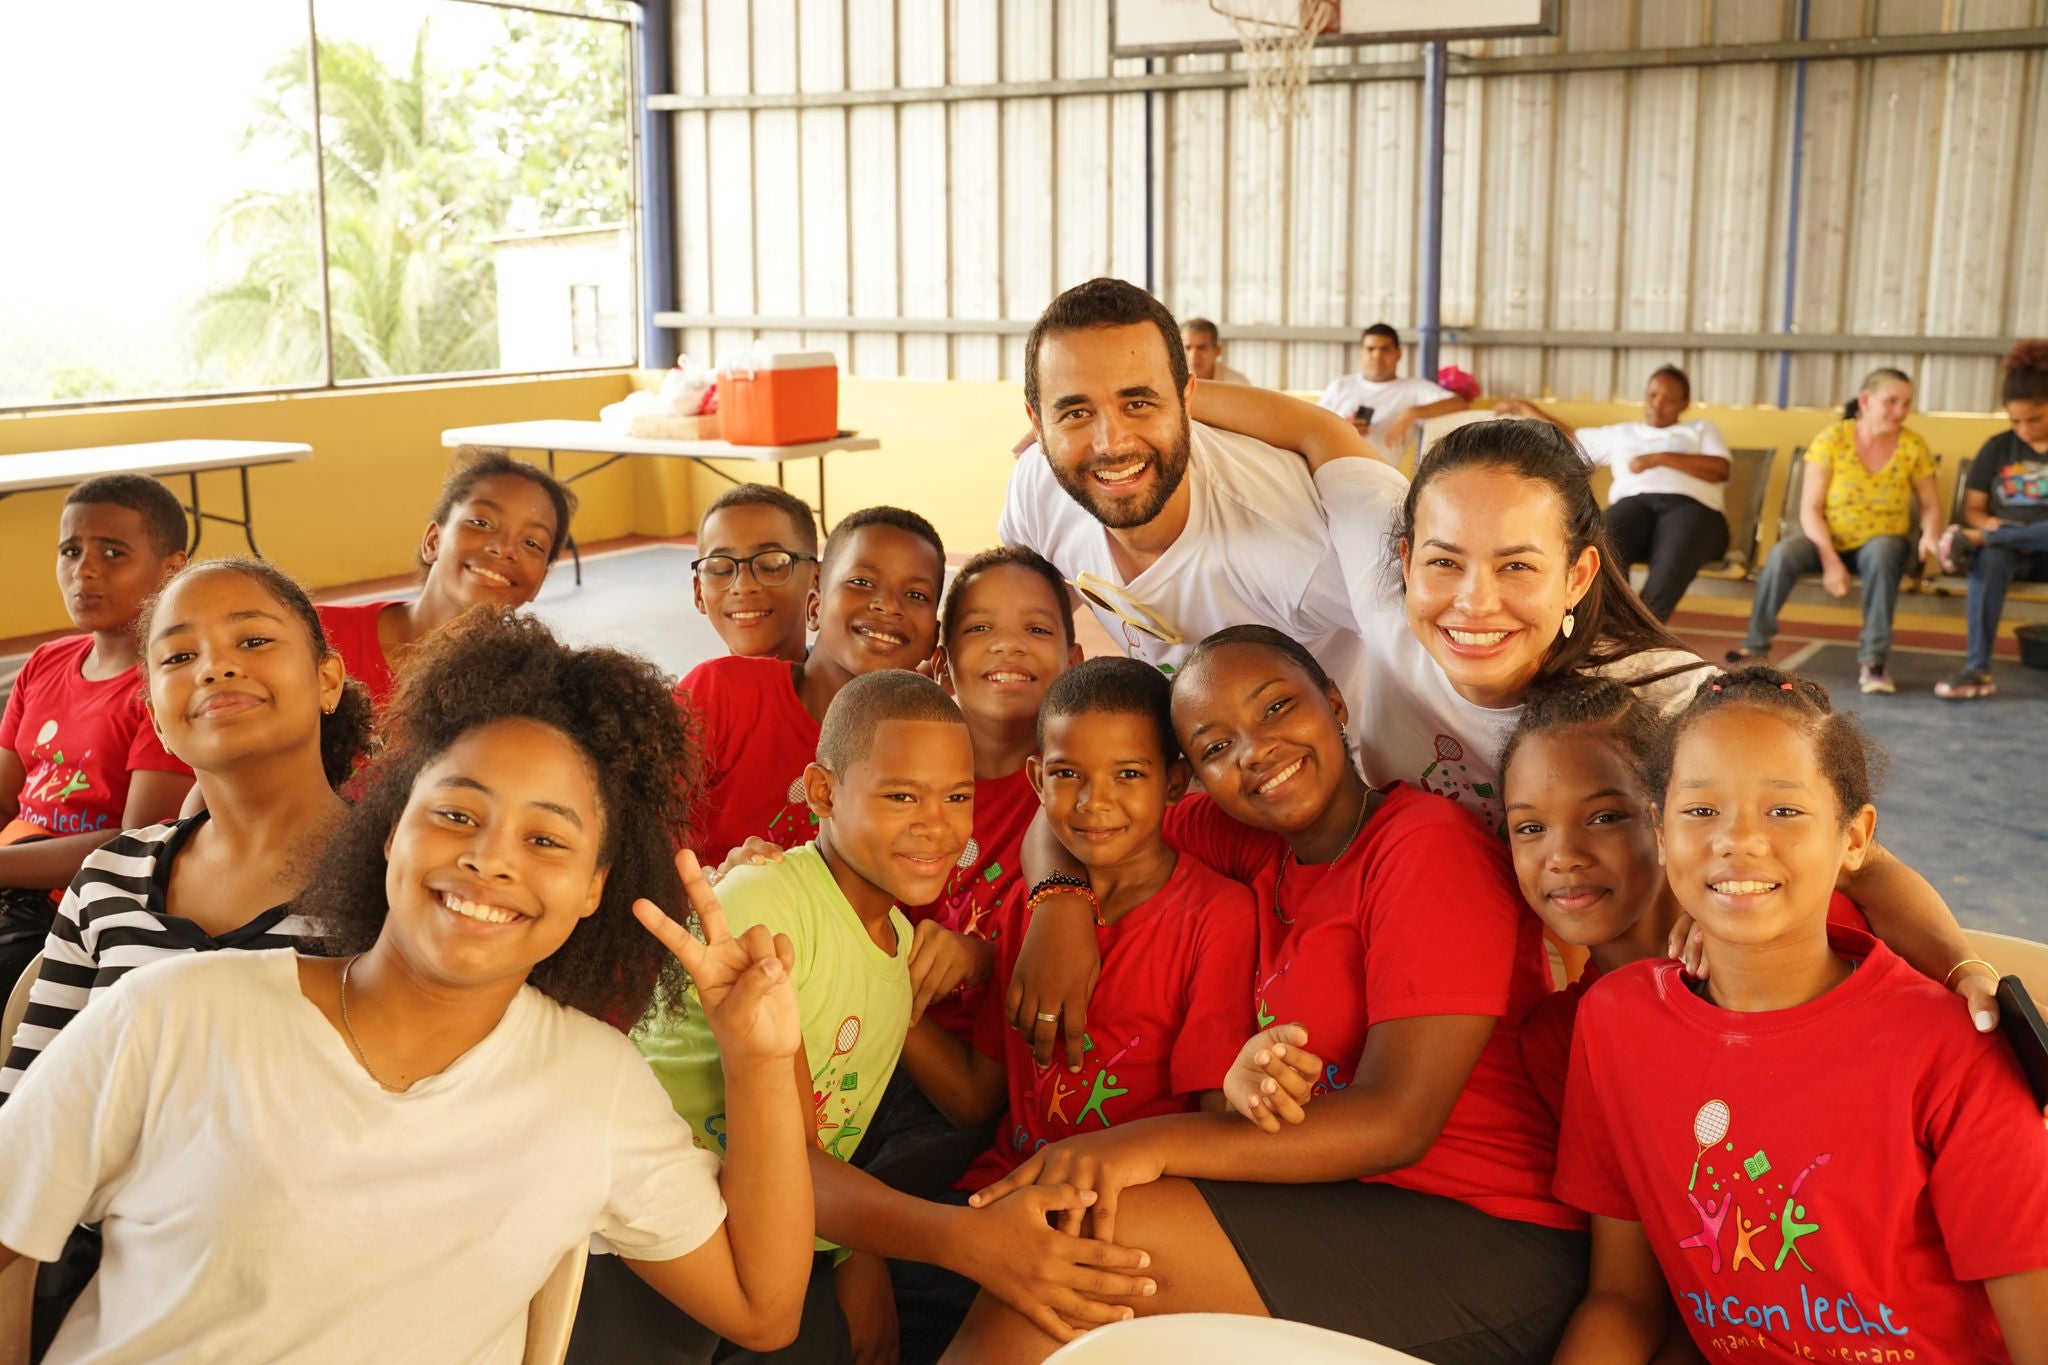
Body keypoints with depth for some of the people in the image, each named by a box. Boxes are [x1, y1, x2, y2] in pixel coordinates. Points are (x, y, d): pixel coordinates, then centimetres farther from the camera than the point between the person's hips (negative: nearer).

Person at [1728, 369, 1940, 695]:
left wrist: (1930, 534, -22)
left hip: (1883, 540, 1)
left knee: (1881, 553, -36)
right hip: (1830, 539, 0)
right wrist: (1829, 560, -25)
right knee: (1783, 553, -31)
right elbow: (1810, 509, -13)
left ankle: (1872, 661, -29)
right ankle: (1755, 644, -15)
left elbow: (1930, 505, 2)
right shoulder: (1832, 440, -11)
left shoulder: (1913, 447, -5)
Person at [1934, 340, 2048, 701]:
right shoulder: (1998, 448, 12)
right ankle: (1977, 670, -41)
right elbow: (1973, 510, 10)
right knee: (1989, 557, -37)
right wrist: (1995, 525, -14)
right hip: (2007, 546, 1)